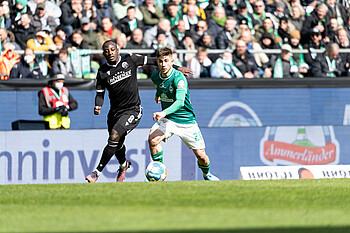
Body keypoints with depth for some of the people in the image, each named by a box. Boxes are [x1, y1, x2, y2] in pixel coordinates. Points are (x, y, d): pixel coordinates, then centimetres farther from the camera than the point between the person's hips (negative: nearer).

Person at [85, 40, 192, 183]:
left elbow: (151, 61, 5)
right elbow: (100, 93, 6)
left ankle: (97, 172, -19)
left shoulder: (129, 60, -5)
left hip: (133, 110, -4)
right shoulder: (102, 72, -1)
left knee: (114, 137, -22)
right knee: (118, 145, 15)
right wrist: (98, 107, -16)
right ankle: (123, 165, 50)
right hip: (115, 111, 4)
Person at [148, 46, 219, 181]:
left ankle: (206, 174, 34)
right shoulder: (155, 77, -5)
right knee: (153, 139, -26)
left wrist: (164, 113, -54)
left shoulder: (179, 78, -24)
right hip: (167, 119, 4)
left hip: (186, 121, -4)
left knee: (201, 155, 0)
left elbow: (180, 101, -40)